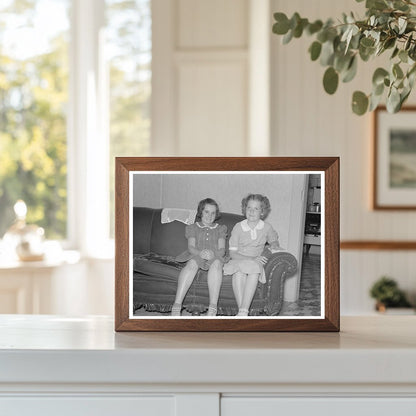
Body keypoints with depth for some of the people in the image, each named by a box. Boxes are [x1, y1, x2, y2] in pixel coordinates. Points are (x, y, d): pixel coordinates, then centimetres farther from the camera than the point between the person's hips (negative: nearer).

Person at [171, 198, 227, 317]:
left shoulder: (220, 229, 25)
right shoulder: (192, 228, 23)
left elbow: (222, 250, 8)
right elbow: (191, 247, 6)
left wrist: (213, 254, -18)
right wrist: (200, 253, -19)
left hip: (215, 257, 0)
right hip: (196, 256, 0)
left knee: (216, 263, -38)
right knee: (192, 263, -38)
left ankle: (213, 309, -50)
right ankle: (176, 307, -49)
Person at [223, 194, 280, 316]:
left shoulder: (266, 228, 6)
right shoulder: (238, 227, -1)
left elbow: (274, 240, 27)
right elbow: (232, 253, -4)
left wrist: (274, 244, 2)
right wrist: (252, 258, -17)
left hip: (256, 263, 1)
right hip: (238, 260, -1)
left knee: (254, 269, -36)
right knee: (239, 270, -38)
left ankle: (243, 311, -44)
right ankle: (241, 310, -41)